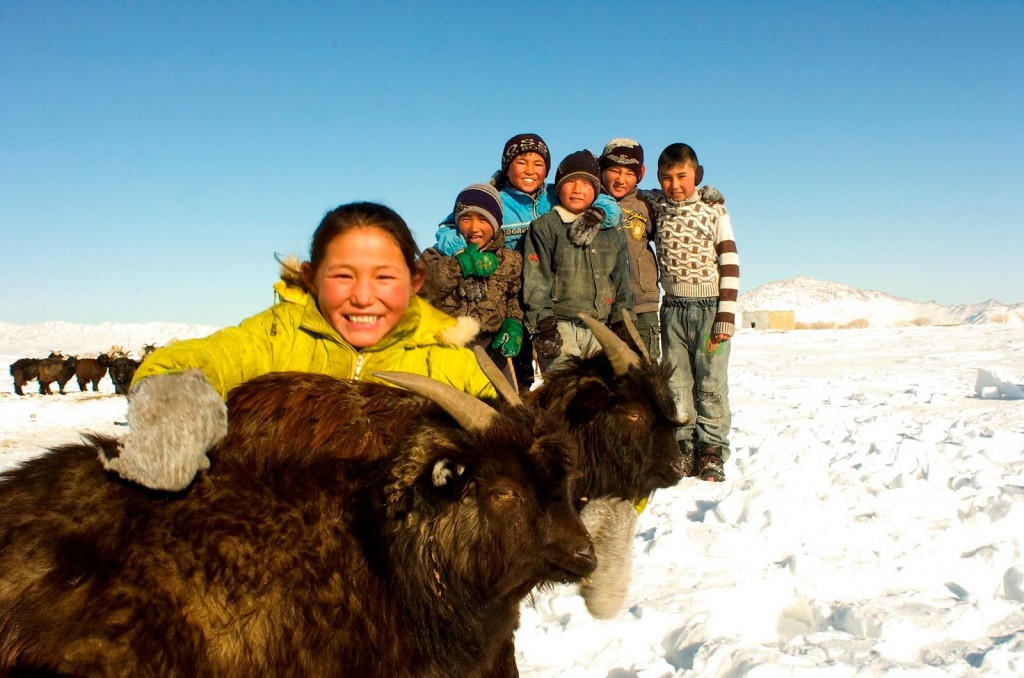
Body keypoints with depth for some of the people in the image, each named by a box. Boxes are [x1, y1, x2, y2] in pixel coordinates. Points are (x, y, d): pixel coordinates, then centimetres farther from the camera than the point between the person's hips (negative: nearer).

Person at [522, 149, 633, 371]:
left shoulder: (611, 229, 14)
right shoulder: (544, 227, 1)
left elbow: (621, 278, 17)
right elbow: (535, 280, -5)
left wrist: (620, 320, 10)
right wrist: (544, 324, -11)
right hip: (559, 325, -4)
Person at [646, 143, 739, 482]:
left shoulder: (714, 210, -2)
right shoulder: (655, 206, 7)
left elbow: (729, 263, -4)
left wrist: (726, 314, -10)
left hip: (709, 306, -3)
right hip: (673, 307, 3)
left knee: (711, 383, -1)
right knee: (677, 383, 5)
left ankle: (712, 451, 7)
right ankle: (684, 447, 13)